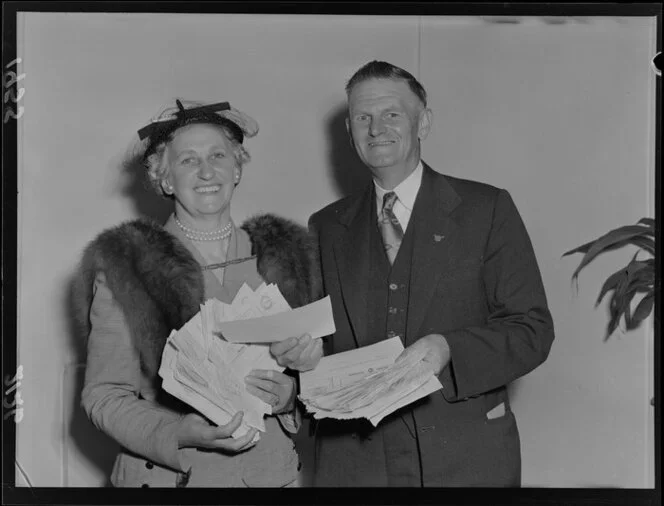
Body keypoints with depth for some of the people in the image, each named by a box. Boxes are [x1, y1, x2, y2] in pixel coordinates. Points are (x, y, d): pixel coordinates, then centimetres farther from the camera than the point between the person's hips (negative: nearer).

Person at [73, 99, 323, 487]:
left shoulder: (286, 254, 2)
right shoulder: (124, 266, -7)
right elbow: (103, 396, -6)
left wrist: (288, 394, -12)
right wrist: (180, 435, -21)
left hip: (272, 470, 3)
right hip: (168, 475, -3)